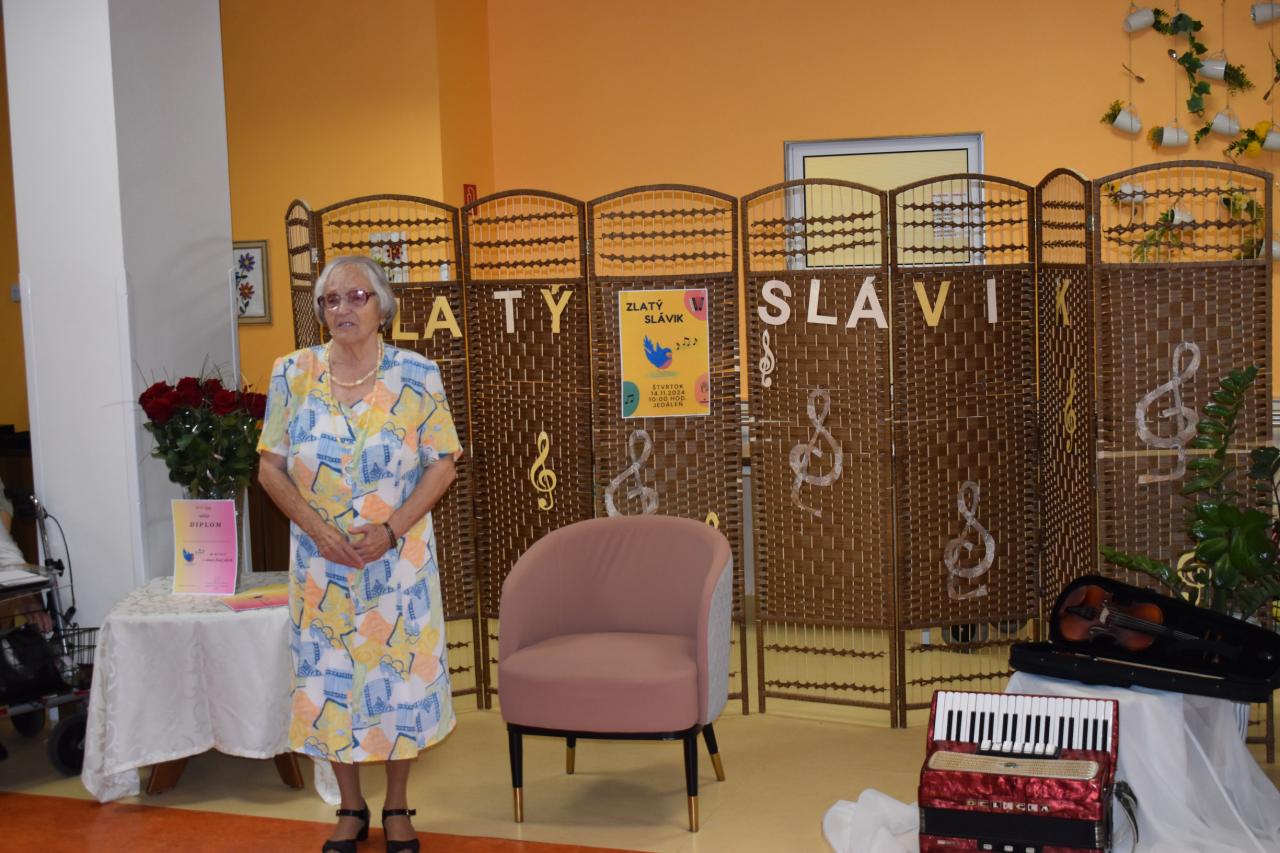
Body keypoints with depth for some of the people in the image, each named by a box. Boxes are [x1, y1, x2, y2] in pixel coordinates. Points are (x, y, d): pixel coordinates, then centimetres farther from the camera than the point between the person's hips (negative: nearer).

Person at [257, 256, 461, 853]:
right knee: (327, 676, 8)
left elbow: (442, 463, -4)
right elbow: (271, 467, 0)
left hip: (399, 557, -1)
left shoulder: (417, 376, -6)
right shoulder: (292, 374, -2)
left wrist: (391, 529, -16)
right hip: (320, 559, 2)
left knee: (401, 670, 6)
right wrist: (318, 530, -13)